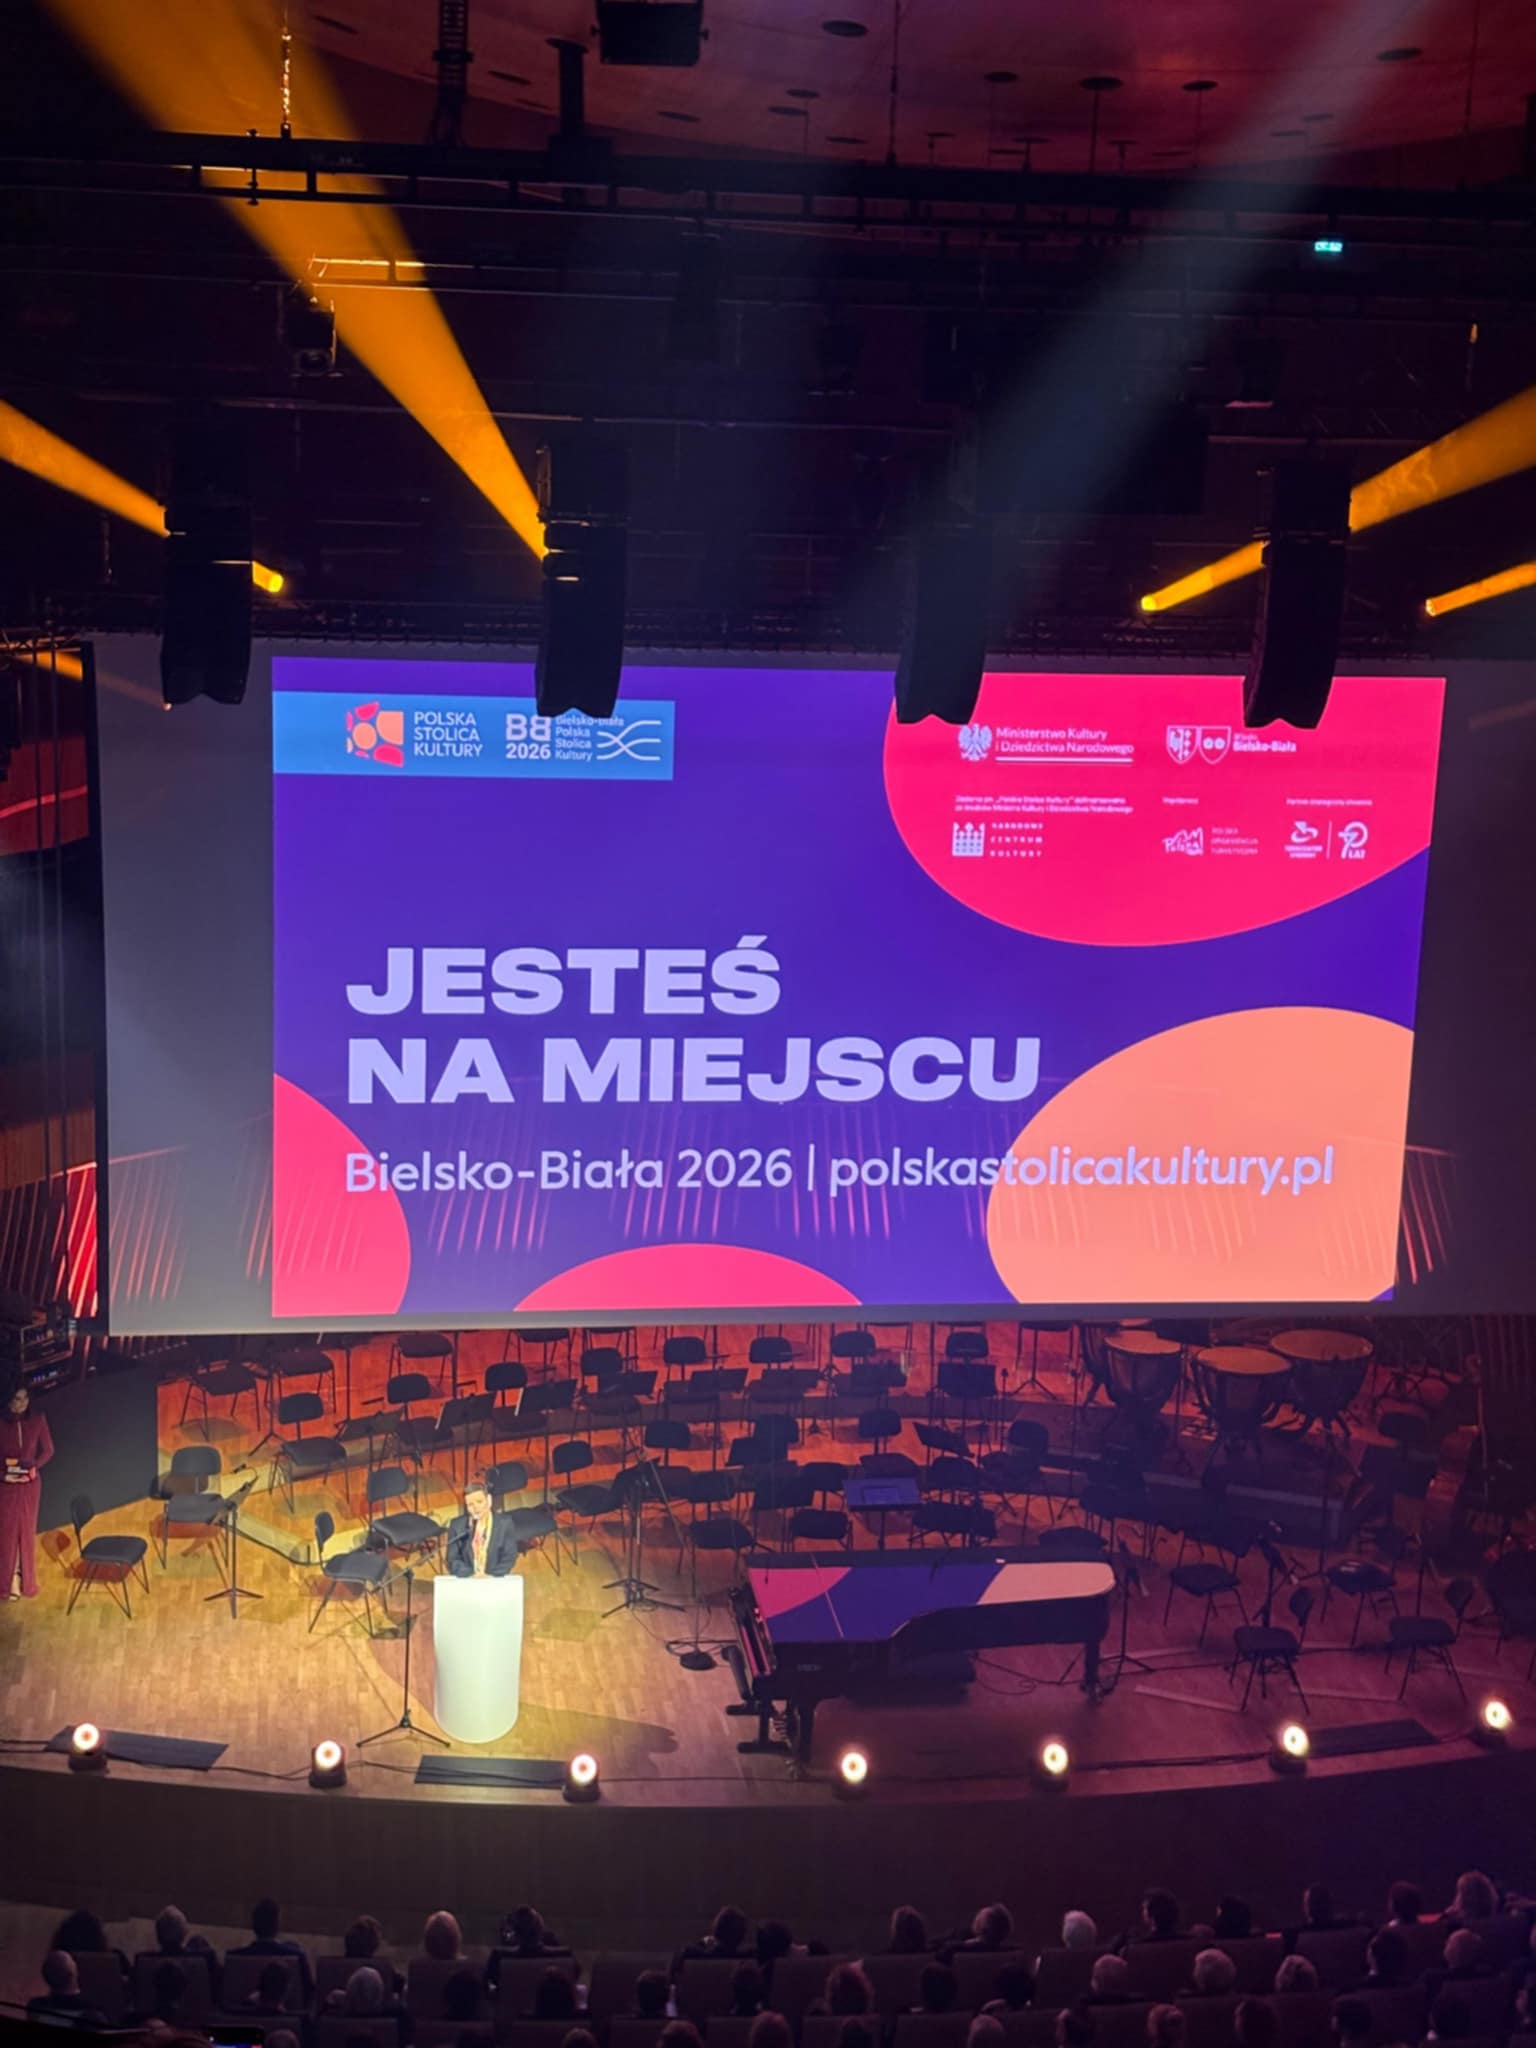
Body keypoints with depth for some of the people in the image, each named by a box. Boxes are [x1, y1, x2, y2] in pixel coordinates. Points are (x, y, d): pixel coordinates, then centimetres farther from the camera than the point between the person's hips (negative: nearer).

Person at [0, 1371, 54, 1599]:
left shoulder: (37, 1418, -10)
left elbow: (48, 1450, 0)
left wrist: (33, 1467, -14)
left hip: (30, 1484, 2)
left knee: (26, 1531, 11)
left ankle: (25, 1581, 23)